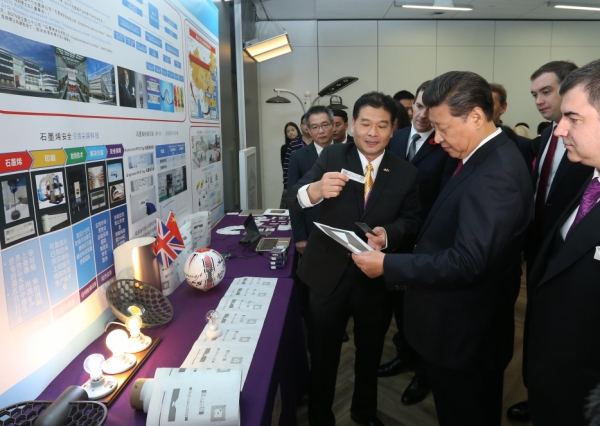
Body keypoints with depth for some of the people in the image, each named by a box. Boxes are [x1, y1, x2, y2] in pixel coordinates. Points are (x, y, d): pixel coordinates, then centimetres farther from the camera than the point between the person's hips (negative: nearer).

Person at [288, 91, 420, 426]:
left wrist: (388, 233, -23)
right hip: (329, 274, -1)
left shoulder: (407, 173, -2)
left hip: (377, 278, 2)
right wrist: (315, 189, -39)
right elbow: (295, 198, -15)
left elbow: (412, 221, -1)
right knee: (323, 356, 13)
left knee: (370, 355, 22)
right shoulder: (332, 156, -5)